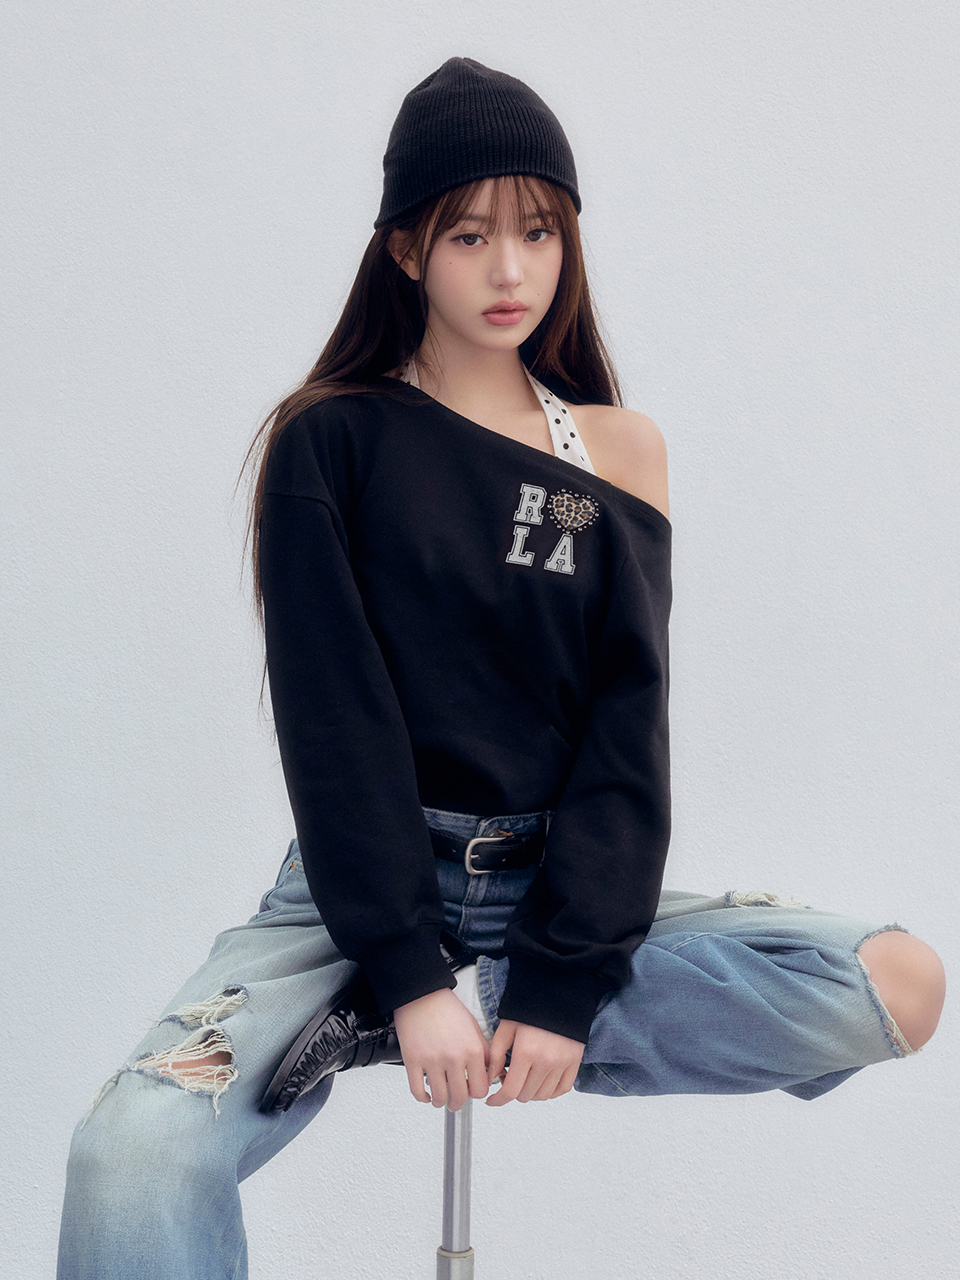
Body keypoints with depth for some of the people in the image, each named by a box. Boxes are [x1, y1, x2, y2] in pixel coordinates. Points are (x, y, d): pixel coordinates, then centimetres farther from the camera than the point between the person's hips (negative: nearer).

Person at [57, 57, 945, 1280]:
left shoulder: (618, 451, 7)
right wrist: (411, 968, -18)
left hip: (553, 892, 5)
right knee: (129, 1159, -33)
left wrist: (565, 981, -13)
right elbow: (333, 713, -7)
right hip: (359, 896, -4)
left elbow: (629, 721, -1)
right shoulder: (330, 440, 1)